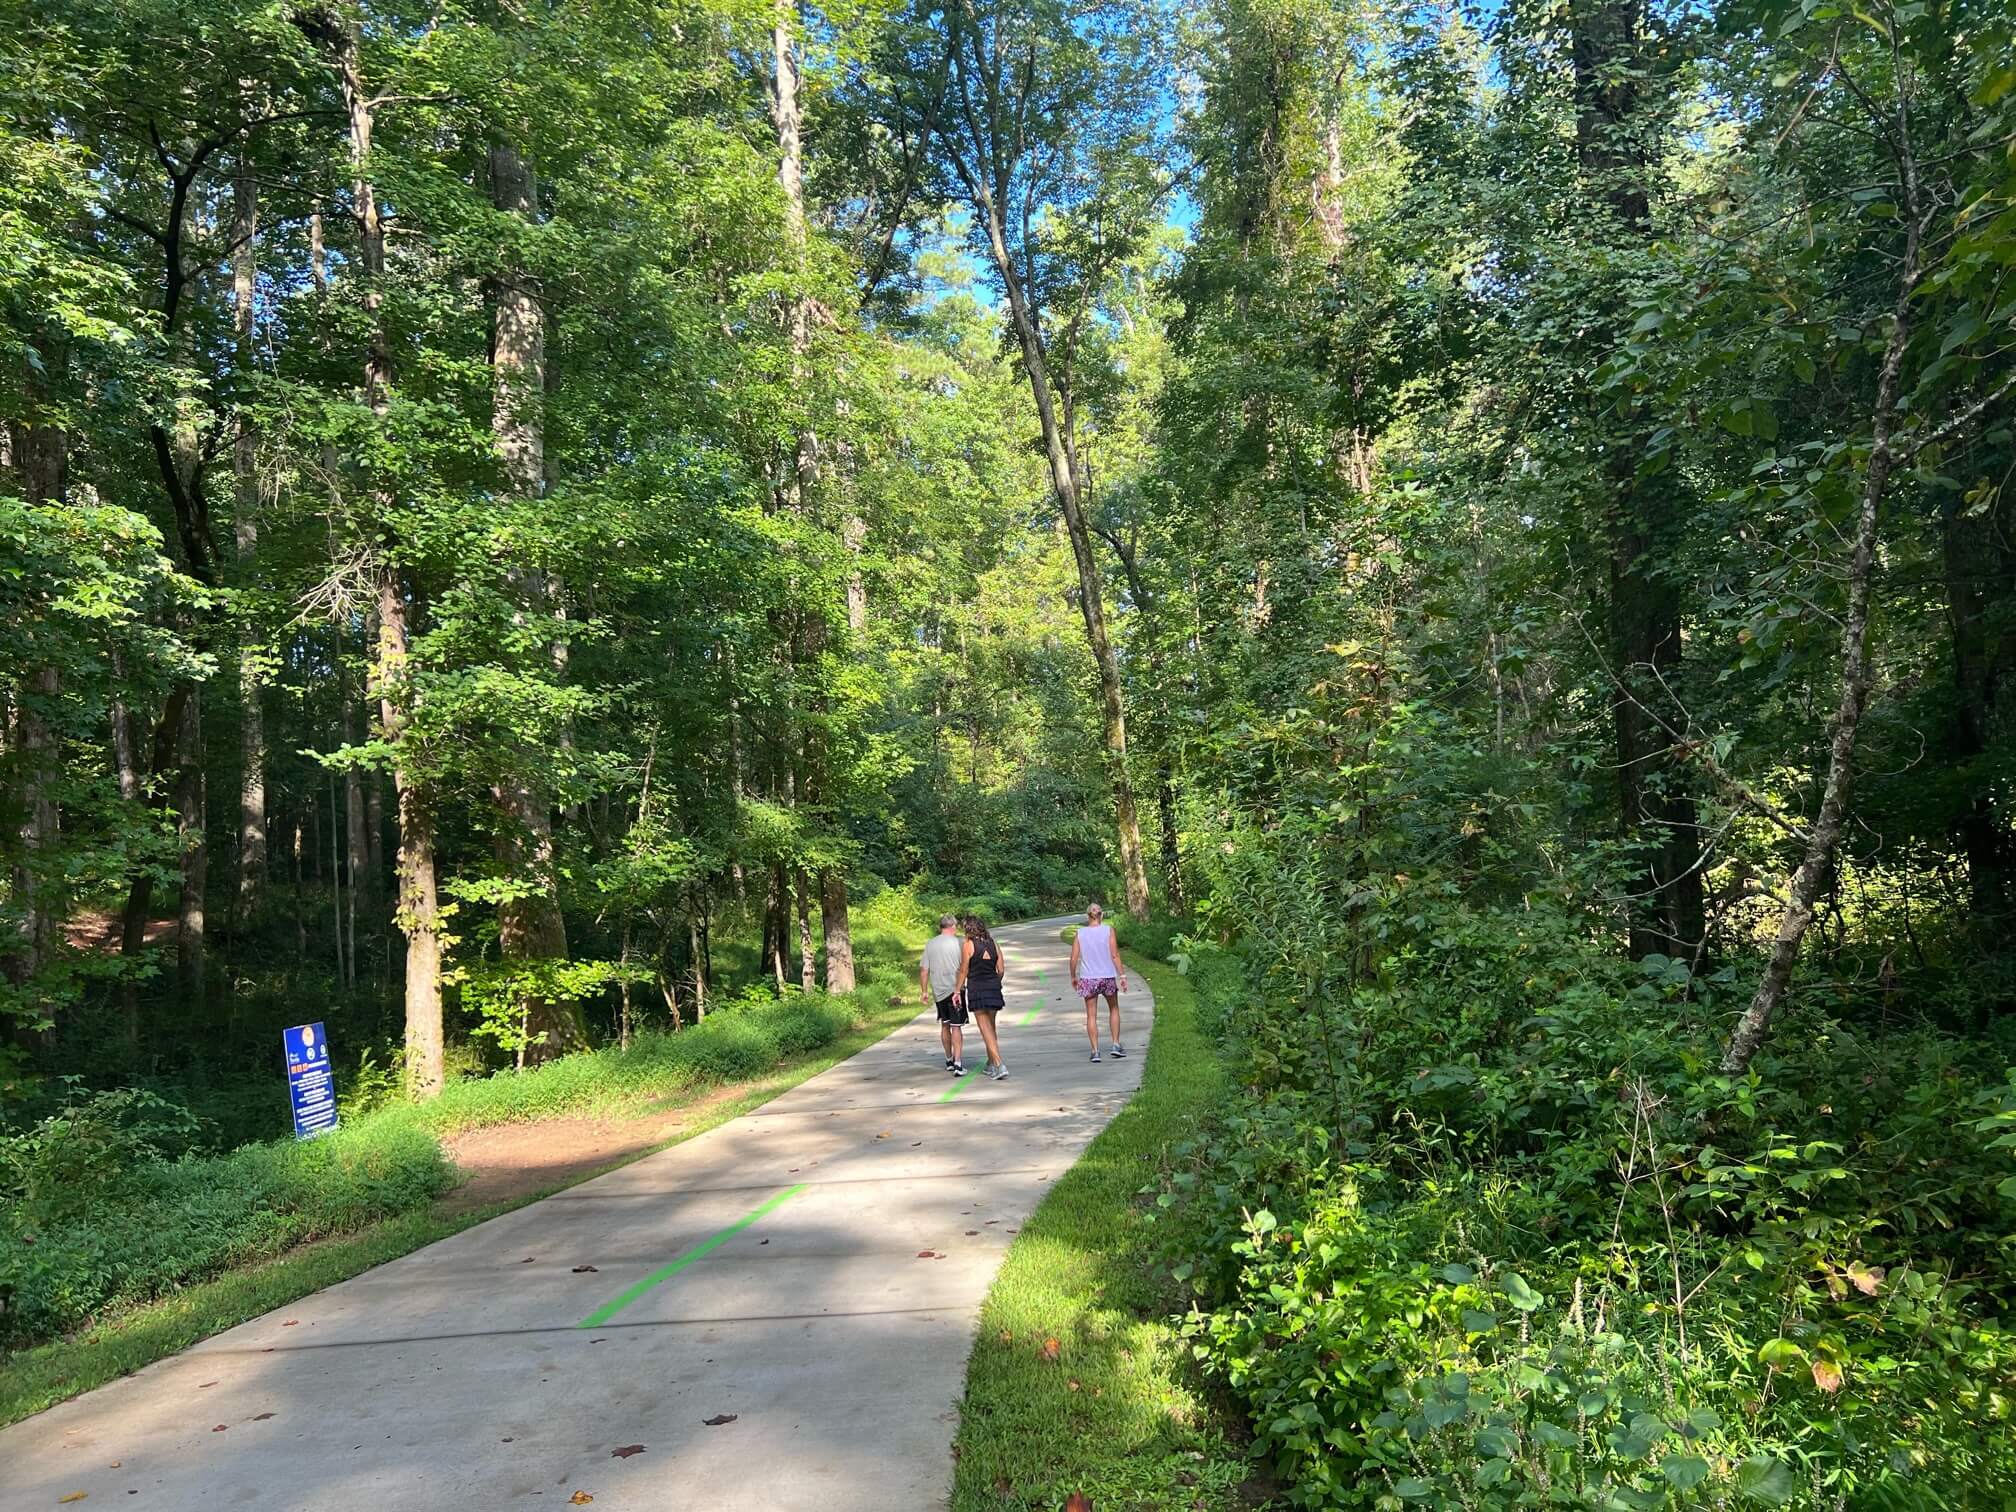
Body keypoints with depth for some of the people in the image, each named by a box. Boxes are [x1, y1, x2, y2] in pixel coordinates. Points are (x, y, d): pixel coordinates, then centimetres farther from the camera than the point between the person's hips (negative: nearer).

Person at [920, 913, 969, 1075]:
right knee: (956, 1026, -3)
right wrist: (959, 990, 0)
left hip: (938, 990, 4)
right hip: (955, 989, -4)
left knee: (944, 1025, 18)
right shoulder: (959, 943, -7)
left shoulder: (930, 944, 4)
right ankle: (958, 1063, -10)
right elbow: (964, 969, -8)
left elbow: (923, 970, 4)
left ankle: (949, 1060, 28)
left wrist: (925, 991, 10)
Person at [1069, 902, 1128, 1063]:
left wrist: (1073, 976, 12)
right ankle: (1116, 1044, 15)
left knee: (1091, 1015, 7)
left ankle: (1095, 1050, 3)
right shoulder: (1108, 930, -4)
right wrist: (1122, 975, -5)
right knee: (1114, 1009, 20)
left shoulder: (1080, 933, -1)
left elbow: (1074, 959, -2)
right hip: (1108, 977, 0)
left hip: (1088, 979, 0)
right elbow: (1115, 955, -10)